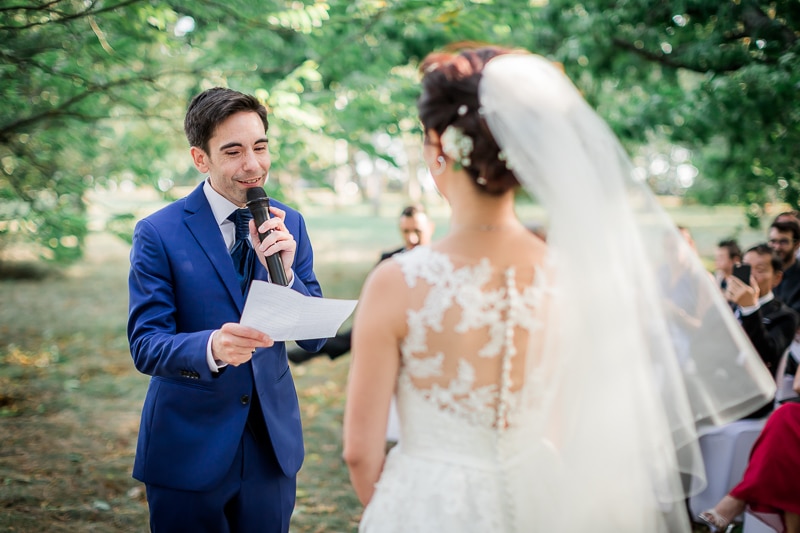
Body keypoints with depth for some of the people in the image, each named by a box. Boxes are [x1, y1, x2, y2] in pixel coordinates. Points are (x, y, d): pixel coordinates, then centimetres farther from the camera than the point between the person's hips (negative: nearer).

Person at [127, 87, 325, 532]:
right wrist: (212, 348, -34)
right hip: (189, 447, -3)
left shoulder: (289, 224, 1)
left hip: (273, 442, 4)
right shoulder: (159, 234, -10)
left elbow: (315, 339, 0)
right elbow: (145, 345, -14)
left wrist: (285, 272, -18)